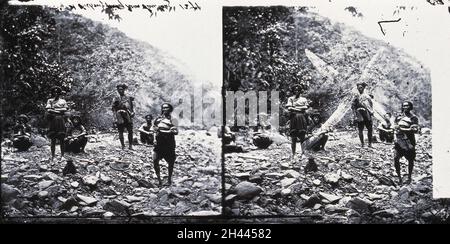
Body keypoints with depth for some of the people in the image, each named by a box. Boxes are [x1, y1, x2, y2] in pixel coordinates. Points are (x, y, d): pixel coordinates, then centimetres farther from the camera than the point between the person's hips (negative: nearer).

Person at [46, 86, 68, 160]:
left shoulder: (63, 101, 17)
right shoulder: (50, 100, 13)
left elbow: (65, 109, 4)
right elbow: (48, 110, 0)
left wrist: (54, 110, -3)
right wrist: (59, 111, -6)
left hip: (61, 120, 1)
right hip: (53, 120, -1)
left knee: (62, 139, -1)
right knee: (53, 139, -3)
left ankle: (62, 155, 2)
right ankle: (53, 156, -1)